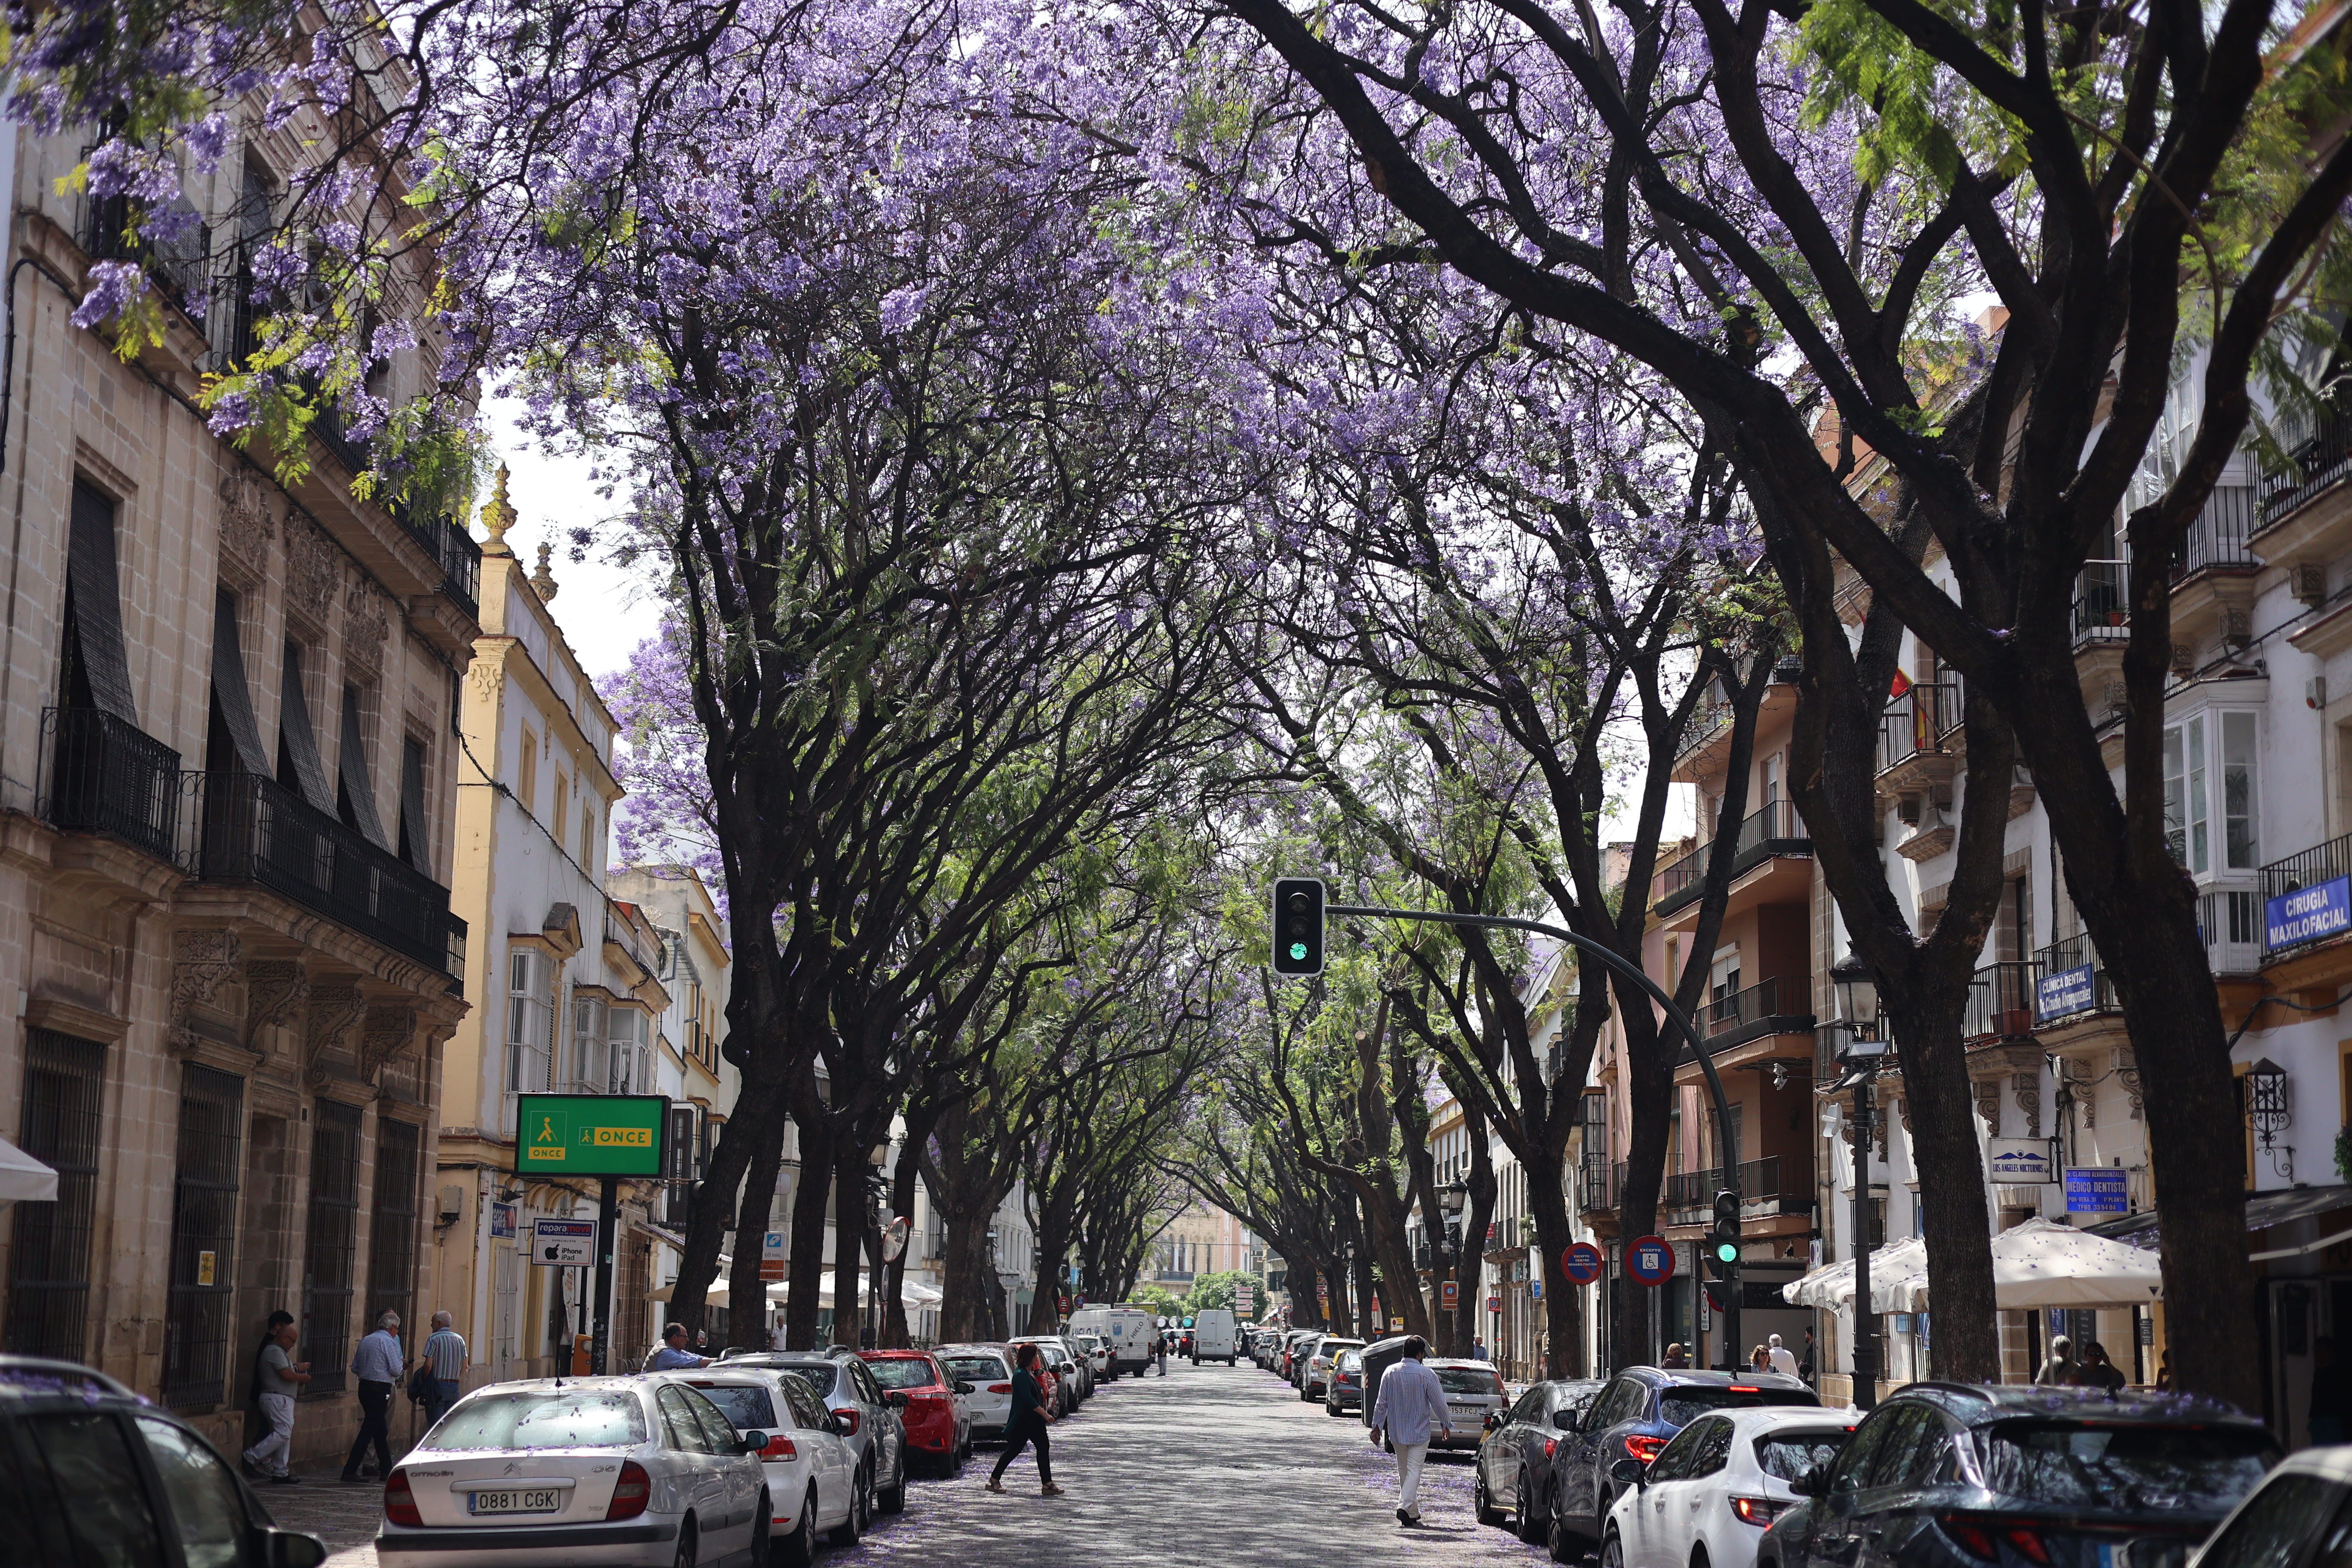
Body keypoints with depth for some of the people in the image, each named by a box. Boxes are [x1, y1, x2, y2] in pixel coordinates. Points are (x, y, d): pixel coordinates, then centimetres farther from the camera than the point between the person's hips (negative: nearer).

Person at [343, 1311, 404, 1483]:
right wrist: (400, 1368, 8)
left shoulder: (365, 1341, 14)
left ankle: (386, 1469, 23)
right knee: (369, 1430, -7)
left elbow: (355, 1368, 16)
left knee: (381, 1430, 17)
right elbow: (396, 1370, -14)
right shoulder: (389, 1342, -10)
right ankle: (350, 1471, -11)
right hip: (381, 1390, -8)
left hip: (365, 1387, 8)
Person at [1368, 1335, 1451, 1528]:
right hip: (1419, 1432, -4)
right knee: (1414, 1470, -4)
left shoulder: (1390, 1373, 0)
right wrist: (1446, 1425, 8)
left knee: (1404, 1471, 15)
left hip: (1396, 1432, 4)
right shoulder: (1426, 1374, -11)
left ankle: (1413, 1513, 23)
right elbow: (1439, 1402, -5)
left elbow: (1382, 1403, 3)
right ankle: (1405, 1506, -22)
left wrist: (1377, 1427, 10)